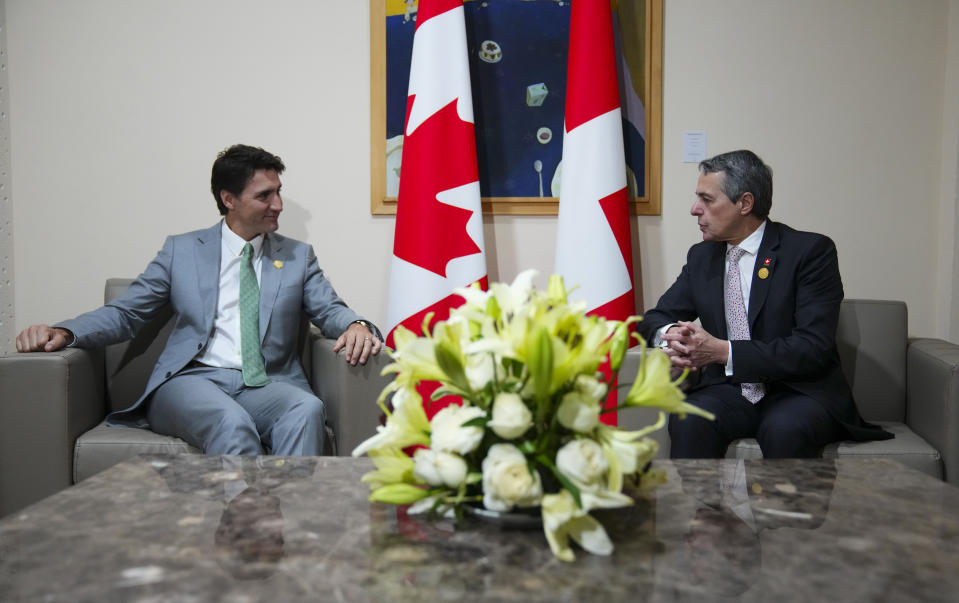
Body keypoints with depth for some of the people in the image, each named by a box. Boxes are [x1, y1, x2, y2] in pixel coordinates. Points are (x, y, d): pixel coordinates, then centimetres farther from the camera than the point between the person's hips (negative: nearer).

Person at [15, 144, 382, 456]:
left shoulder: (298, 257, 19)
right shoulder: (181, 250, 15)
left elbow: (329, 309, 9)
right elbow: (125, 312, 13)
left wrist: (355, 325, -17)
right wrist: (64, 332, -7)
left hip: (265, 385, 2)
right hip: (192, 380, -1)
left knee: (307, 409, -34)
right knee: (232, 422, -37)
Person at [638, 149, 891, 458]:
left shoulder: (811, 251, -7)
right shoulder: (701, 256, 11)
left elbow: (813, 348, -15)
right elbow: (656, 317, 14)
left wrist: (723, 351, -21)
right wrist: (668, 335, -11)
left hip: (798, 391, -3)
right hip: (728, 391, 4)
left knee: (784, 429, -35)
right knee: (687, 420, -28)